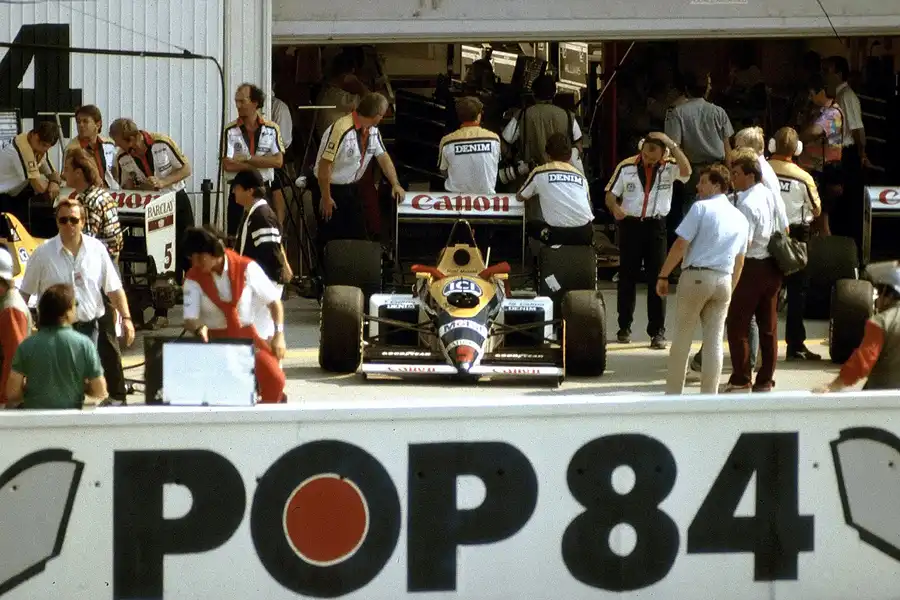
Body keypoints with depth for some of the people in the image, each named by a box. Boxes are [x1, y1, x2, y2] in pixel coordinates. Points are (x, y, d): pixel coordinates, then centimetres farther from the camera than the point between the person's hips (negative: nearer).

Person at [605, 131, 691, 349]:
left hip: (656, 226, -1)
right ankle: (624, 326, 21)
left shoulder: (669, 167, -2)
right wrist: (615, 208, -17)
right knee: (627, 277, 9)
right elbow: (610, 195, 4)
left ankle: (657, 331, 1)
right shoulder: (626, 167, 0)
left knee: (657, 278, -2)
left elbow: (686, 171, -23)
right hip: (630, 224, 1)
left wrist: (672, 145, -22)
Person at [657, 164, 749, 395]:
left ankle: (673, 393, 7)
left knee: (682, 338, 3)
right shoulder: (740, 218, 12)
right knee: (714, 341, 6)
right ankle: (709, 395, 5)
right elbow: (739, 261, 17)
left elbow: (680, 245, -12)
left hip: (696, 275, -5)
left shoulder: (701, 208, -7)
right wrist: (730, 290, 25)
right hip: (724, 280, 5)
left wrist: (663, 276, -6)